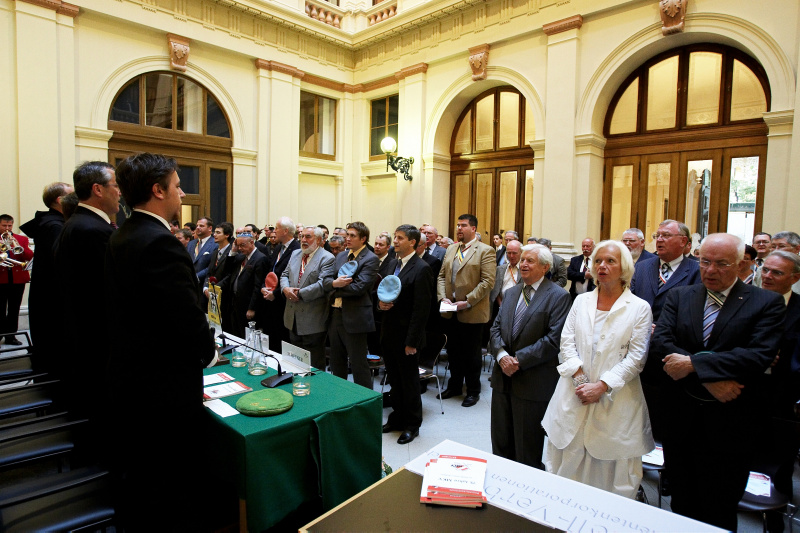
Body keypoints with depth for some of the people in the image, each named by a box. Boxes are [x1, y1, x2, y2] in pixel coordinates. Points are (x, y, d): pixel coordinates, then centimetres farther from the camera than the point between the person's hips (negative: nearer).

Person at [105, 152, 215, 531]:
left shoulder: (119, 239, 6)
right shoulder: (160, 243, -24)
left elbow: (122, 309, 10)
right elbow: (190, 319, -27)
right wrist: (207, 351, -6)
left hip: (127, 382, 10)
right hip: (166, 389, -10)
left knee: (137, 479, 26)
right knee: (182, 499, 7)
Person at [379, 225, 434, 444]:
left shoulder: (421, 269, -15)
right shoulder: (393, 264, 9)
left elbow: (421, 309, -18)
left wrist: (411, 341, -18)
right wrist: (380, 303, -4)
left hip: (406, 337, -7)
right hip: (388, 333, 7)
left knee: (409, 383, 9)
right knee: (394, 380, 19)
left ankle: (412, 424, 27)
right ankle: (397, 418, 36)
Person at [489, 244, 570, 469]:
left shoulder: (558, 296, -9)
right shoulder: (511, 293, 12)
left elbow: (554, 340, -17)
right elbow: (496, 328, 8)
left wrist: (519, 360, -19)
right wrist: (502, 355, -11)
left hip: (533, 382, -6)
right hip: (503, 377, 6)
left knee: (527, 451, 9)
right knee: (500, 443, 18)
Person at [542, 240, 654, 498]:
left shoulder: (640, 308, 0)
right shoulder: (581, 301, 9)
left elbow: (636, 357, -6)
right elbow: (567, 342, 4)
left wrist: (602, 386, -14)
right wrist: (579, 377, -10)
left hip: (615, 401, -2)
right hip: (574, 397, 3)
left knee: (609, 471, 5)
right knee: (568, 462, 9)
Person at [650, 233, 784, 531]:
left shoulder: (767, 303, -4)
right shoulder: (679, 297, 3)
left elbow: (760, 355, -19)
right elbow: (660, 343, -10)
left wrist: (693, 363, -23)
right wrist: (708, 378, -21)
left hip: (727, 427, -2)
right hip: (680, 421, 3)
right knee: (682, 506, 20)